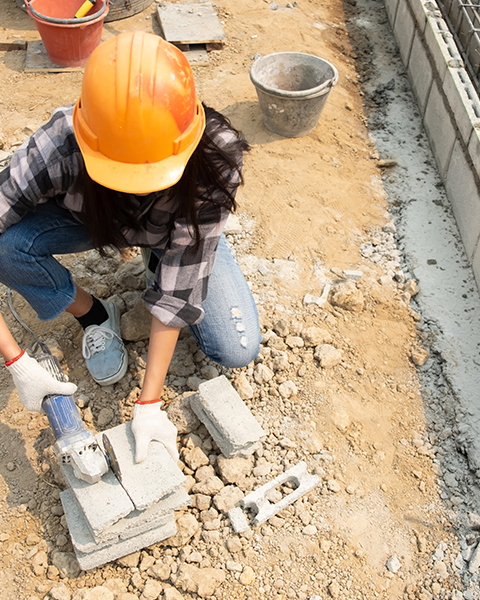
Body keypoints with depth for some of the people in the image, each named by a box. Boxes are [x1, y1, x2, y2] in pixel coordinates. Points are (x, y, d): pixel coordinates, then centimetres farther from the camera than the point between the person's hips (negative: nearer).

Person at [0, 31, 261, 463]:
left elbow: (180, 288, -33)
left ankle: (158, 260, 13)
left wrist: (149, 403, -31)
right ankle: (95, 318, 0)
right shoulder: (59, 147, -38)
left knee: (238, 351, -13)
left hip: (180, 229, 0)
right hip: (90, 216, 1)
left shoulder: (214, 162, -37)